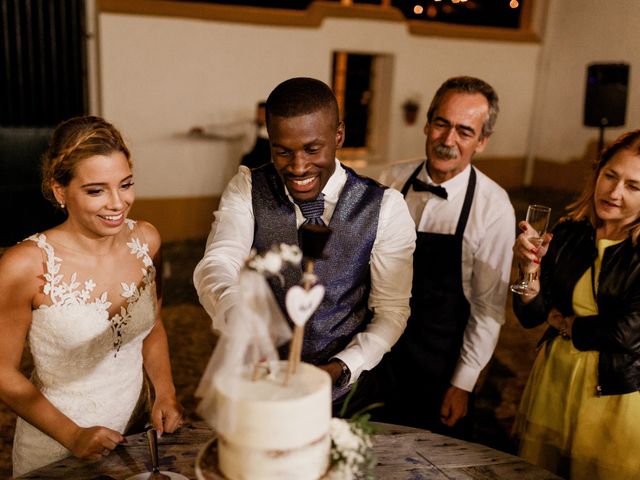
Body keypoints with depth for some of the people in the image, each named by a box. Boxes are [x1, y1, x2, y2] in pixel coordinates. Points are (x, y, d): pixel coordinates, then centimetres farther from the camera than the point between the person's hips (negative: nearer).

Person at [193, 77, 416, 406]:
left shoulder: (385, 208, -11)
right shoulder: (247, 189, -8)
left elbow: (392, 311, -7)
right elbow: (215, 266, -22)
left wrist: (340, 369, -22)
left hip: (344, 391, -1)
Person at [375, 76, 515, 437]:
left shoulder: (494, 208, -17)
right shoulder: (393, 179, -6)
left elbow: (489, 308, -11)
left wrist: (463, 384, -7)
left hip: (440, 367, -3)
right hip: (379, 345, 3)